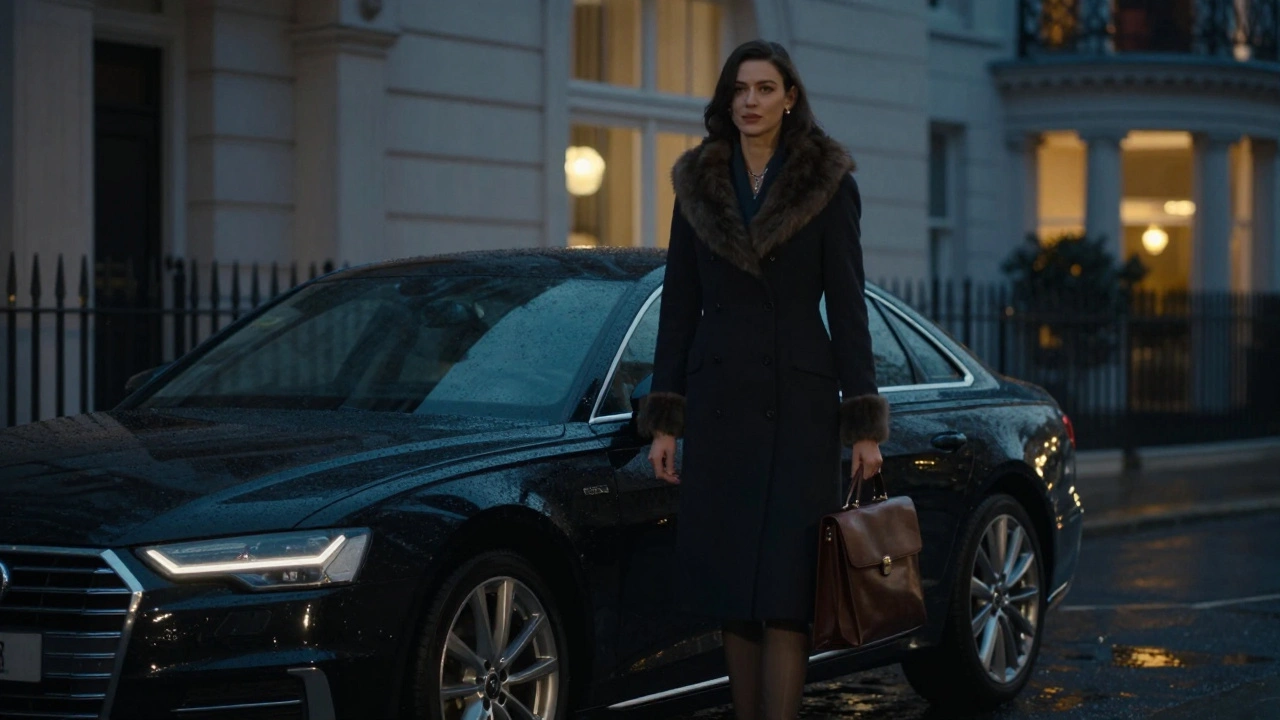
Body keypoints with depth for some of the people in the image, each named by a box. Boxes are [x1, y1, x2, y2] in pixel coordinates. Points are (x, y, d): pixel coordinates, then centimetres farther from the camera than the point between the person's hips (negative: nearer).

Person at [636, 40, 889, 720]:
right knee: (731, 593, 4)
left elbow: (847, 305, -1)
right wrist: (663, 420, 4)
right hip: (718, 401, 3)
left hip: (799, 403, -3)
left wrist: (864, 424, -6)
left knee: (782, 592, -8)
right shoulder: (698, 185, 8)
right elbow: (678, 305, 9)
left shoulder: (829, 184, 0)